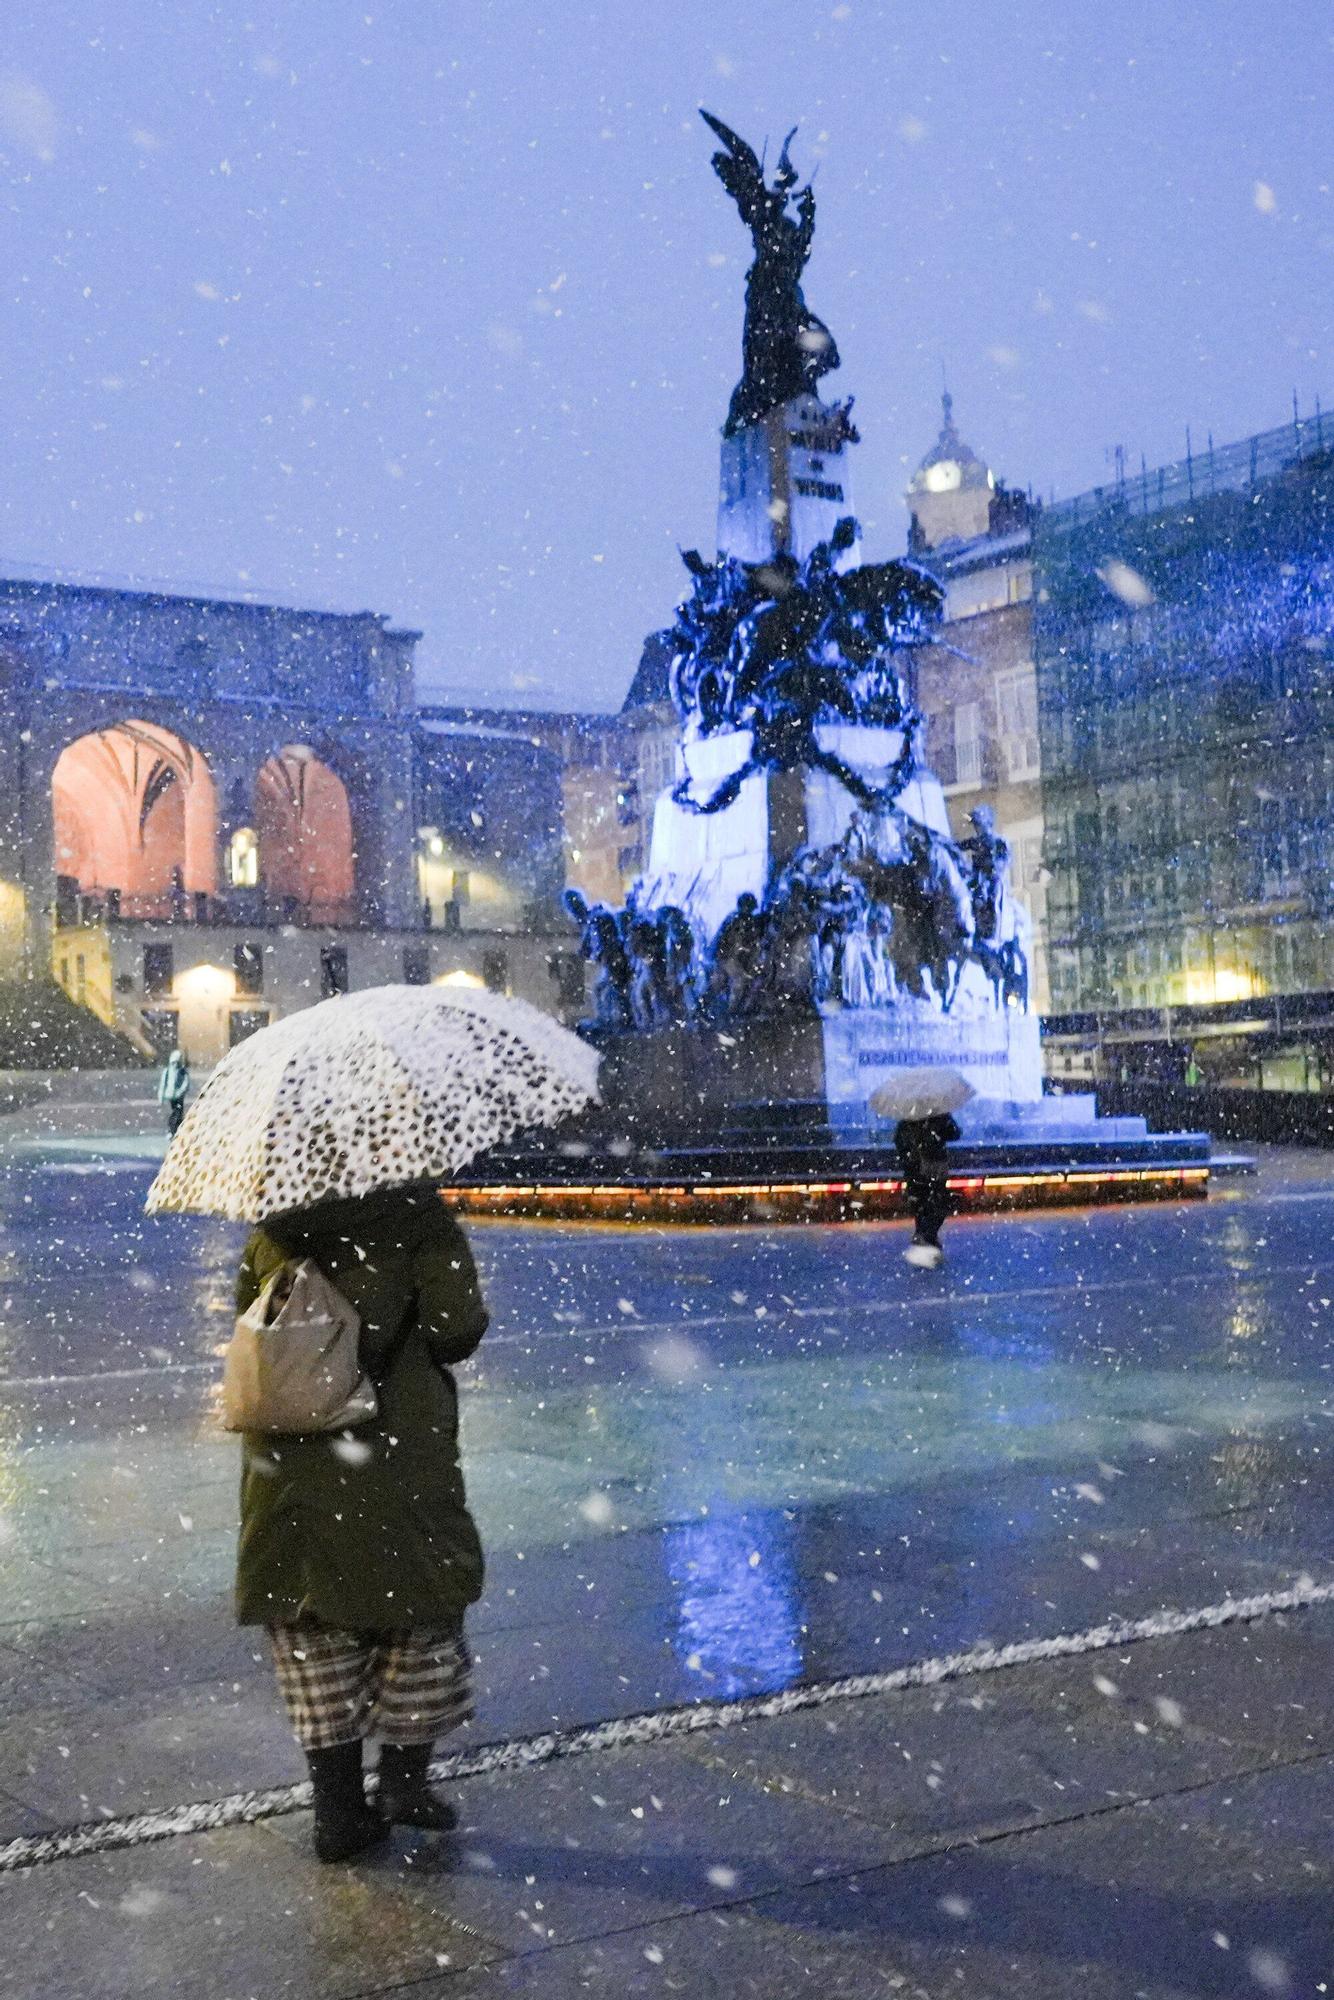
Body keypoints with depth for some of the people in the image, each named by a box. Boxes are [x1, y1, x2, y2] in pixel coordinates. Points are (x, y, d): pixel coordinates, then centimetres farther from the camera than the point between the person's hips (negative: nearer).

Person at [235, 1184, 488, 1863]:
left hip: (285, 1468, 4)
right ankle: (404, 1777, 16)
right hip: (396, 1458, -4)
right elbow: (454, 1330, -15)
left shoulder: (274, 1227, 5)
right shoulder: (417, 1215, -10)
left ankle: (339, 1810, 15)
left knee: (314, 1635, 11)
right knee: (421, 1622, 15)